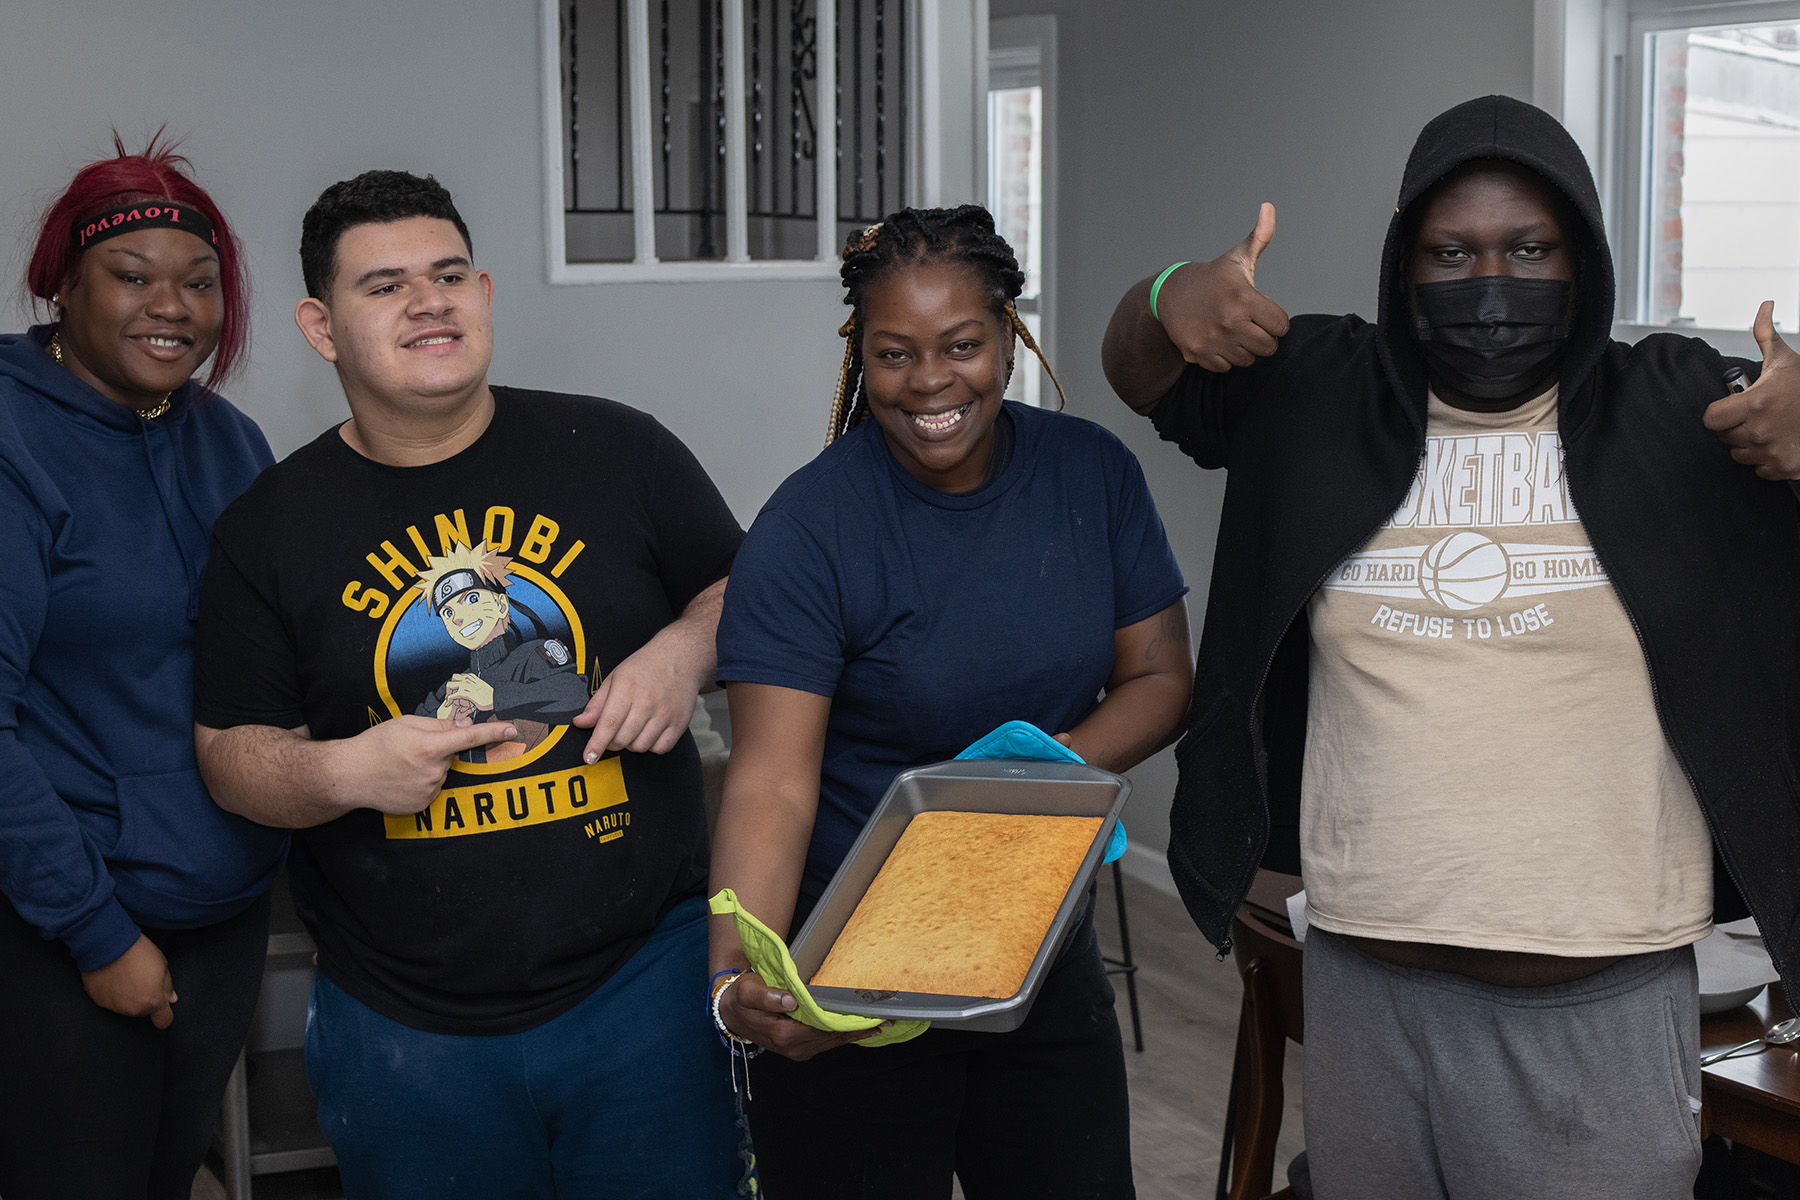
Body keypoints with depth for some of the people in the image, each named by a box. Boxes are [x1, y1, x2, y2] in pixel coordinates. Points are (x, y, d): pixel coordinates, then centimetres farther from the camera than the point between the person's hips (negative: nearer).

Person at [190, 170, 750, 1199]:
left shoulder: (617, 449, 0)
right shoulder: (271, 525, 1)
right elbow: (233, 754, 4)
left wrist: (686, 651, -11)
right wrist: (341, 772, -16)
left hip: (646, 977, 0)